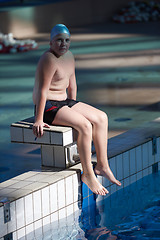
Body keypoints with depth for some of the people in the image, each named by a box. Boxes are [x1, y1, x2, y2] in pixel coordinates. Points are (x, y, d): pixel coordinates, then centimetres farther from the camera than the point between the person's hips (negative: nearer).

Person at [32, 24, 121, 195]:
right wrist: (38, 120, -26)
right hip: (47, 106, -10)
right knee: (85, 125, -26)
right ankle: (87, 174, -17)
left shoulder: (69, 56, 9)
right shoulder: (49, 59, -20)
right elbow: (42, 91, -24)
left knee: (101, 118, 1)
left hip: (64, 102, 10)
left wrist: (75, 107, 17)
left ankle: (102, 165, 4)